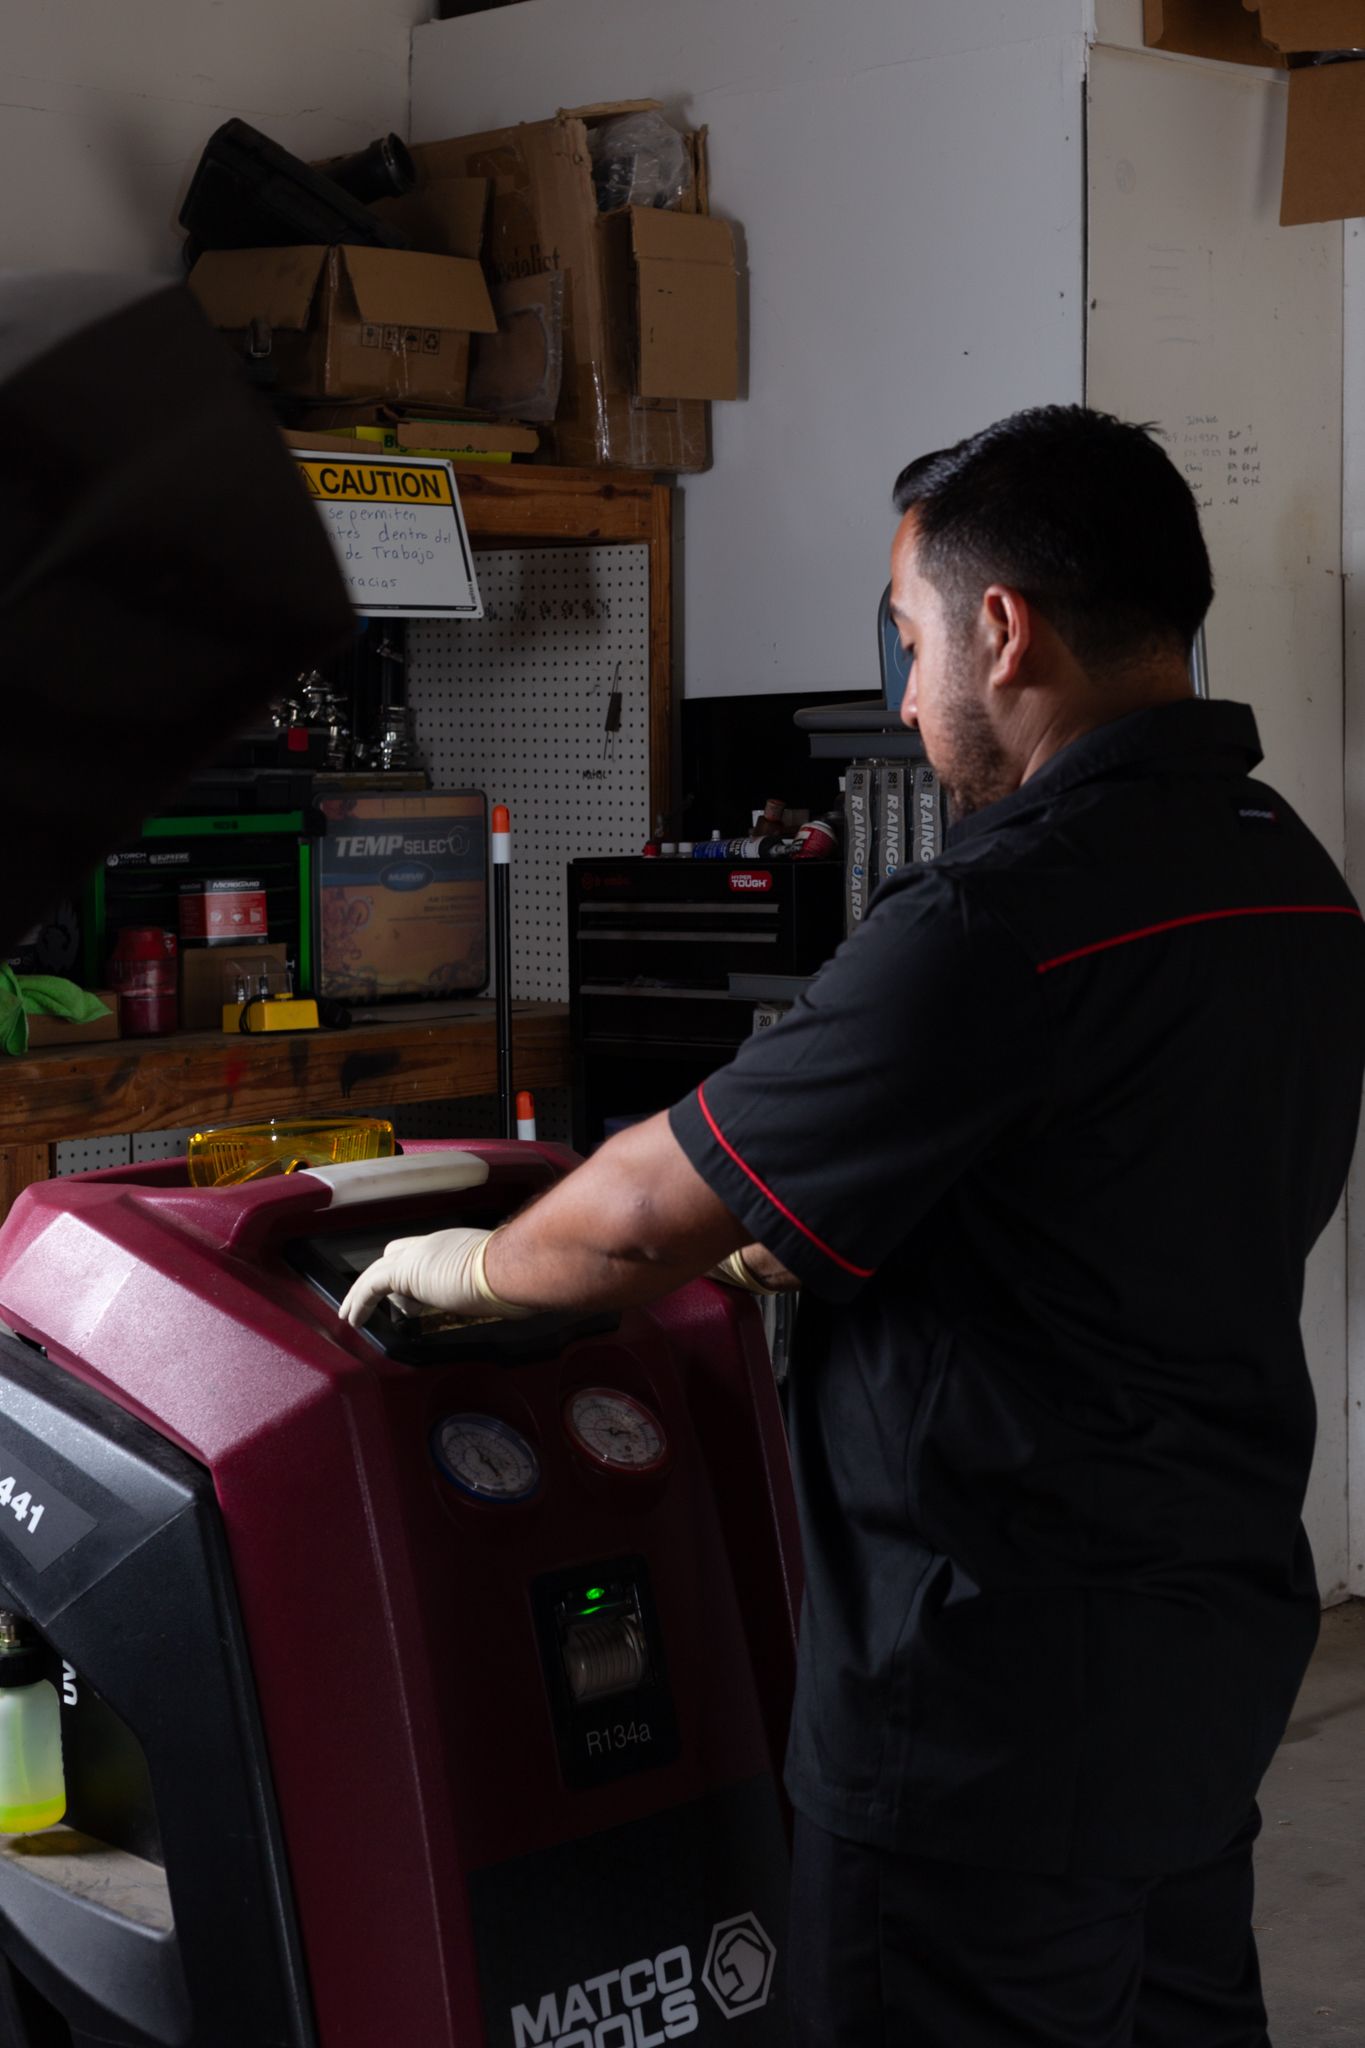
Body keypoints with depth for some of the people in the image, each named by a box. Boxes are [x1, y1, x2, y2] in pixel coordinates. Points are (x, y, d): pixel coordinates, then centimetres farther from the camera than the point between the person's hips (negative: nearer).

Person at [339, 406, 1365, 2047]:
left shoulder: (1012, 910, -23)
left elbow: (648, 1216, -17)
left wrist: (472, 1268, 2)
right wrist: (793, 1250, 20)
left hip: (1012, 1677, -9)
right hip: (1229, 1613, 9)